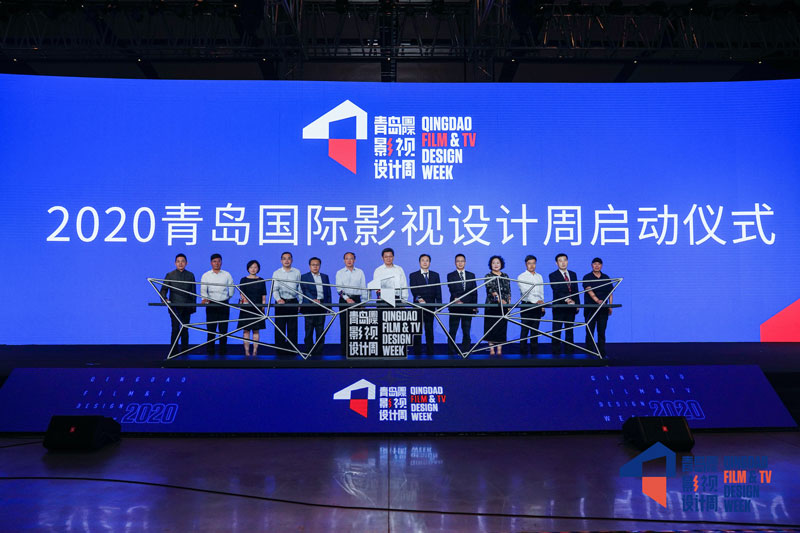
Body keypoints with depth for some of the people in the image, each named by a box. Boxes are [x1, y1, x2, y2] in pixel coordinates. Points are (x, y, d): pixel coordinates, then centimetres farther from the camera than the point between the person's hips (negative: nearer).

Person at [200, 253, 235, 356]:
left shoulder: (227, 275, 8)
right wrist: (205, 298, -18)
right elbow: (203, 290, -1)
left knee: (223, 329, 0)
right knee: (211, 329, 0)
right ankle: (210, 351, 5)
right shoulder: (206, 275, 7)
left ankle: (223, 351, 5)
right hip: (211, 304, 0)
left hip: (224, 304, 0)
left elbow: (231, 289, 15)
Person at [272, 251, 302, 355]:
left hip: (293, 302, 1)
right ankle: (280, 350, 8)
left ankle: (292, 350, 8)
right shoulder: (276, 273, 4)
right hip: (281, 303, 0)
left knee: (292, 327, 2)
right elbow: (275, 289, -3)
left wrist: (300, 302, 3)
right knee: (280, 327, 1)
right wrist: (278, 299, -21)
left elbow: (299, 288, 9)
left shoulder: (297, 272, 7)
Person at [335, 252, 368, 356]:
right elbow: (339, 288, -2)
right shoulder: (340, 273, 7)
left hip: (356, 299, 1)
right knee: (344, 326, -1)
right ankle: (344, 350, 2)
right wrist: (347, 298, -15)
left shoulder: (360, 272, 9)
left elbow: (364, 288, 9)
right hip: (344, 300, 0)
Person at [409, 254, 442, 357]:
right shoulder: (413, 275, 5)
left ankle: (430, 352, 11)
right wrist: (419, 298, -24)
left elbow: (438, 291, 7)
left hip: (430, 306, 2)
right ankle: (417, 353, 5)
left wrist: (439, 304, -3)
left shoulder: (435, 275, 12)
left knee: (429, 330, 6)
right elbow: (413, 290, -6)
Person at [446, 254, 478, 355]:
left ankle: (466, 352, 10)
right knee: (452, 331, -1)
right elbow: (452, 290, -8)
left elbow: (474, 292, 9)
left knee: (466, 332, 4)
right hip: (455, 307, -2)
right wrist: (456, 299, -25)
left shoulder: (471, 275, 13)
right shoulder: (450, 276, 6)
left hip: (468, 307, 2)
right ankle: (451, 353, 4)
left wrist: (474, 306, 1)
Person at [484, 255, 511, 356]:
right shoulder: (488, 276, -2)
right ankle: (491, 349, 4)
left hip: (503, 306, 3)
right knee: (491, 327, -1)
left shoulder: (505, 276, 11)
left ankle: (499, 349, 6)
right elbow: (491, 289, -17)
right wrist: (499, 299, -31)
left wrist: (509, 303, 2)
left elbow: (508, 291, 13)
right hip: (492, 305, -3)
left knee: (502, 327, 2)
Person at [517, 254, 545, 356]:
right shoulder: (521, 277, -3)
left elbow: (541, 292, 16)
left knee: (535, 330, 7)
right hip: (526, 305, -4)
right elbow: (525, 292, -15)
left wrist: (542, 306, 8)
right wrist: (536, 301, -25)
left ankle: (534, 351, 11)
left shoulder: (539, 277, 15)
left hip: (537, 306, 4)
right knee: (525, 329, -5)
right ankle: (523, 352, -1)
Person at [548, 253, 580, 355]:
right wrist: (567, 299, -29)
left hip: (571, 307, 5)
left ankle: (569, 351, 14)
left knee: (570, 330, 8)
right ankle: (556, 352, 4)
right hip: (559, 307, -4)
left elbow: (576, 290, 14)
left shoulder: (573, 274, 14)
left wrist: (577, 304, 6)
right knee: (557, 331, -1)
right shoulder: (553, 275, -3)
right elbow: (557, 291, -15)